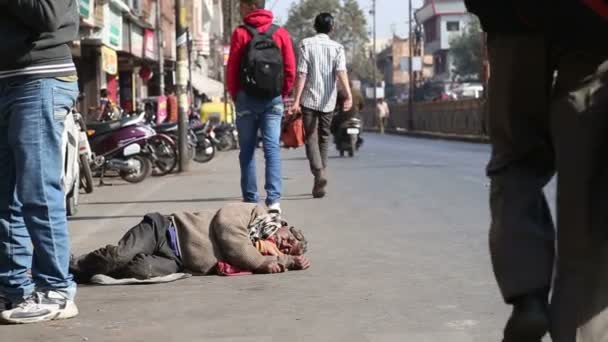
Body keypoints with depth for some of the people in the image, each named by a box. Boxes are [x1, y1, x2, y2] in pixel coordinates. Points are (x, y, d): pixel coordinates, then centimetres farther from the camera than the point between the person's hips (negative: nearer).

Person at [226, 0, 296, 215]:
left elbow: (232, 70, -3)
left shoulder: (240, 34, -4)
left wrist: (235, 97, 10)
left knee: (247, 150, 7)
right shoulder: (281, 34, 3)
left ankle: (250, 200, 7)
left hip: (247, 99, -1)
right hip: (274, 100, 1)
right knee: (272, 148, -2)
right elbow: (290, 70, 2)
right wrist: (282, 95, 13)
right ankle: (274, 199, -14)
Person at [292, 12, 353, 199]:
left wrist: (296, 100, -8)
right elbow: (341, 71, -13)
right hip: (328, 101, 2)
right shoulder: (337, 47, 3)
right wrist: (348, 95, -24)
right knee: (324, 138, 16)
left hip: (309, 99, -2)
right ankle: (320, 174, 19)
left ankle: (319, 172, -26)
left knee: (311, 138, -4)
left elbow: (302, 73, -7)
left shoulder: (306, 44, -1)